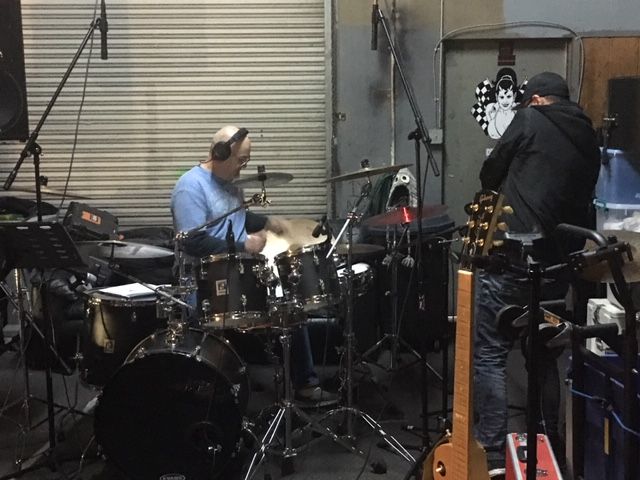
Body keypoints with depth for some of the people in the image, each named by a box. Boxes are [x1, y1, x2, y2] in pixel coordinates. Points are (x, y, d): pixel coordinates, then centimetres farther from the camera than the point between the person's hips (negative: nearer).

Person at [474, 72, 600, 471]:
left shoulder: (531, 119, 0)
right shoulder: (589, 141, 16)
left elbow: (490, 175, 6)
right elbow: (582, 202, 19)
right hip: (558, 262, 7)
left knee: (489, 355, -1)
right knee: (544, 355, 19)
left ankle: (493, 453, -3)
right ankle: (549, 444, 27)